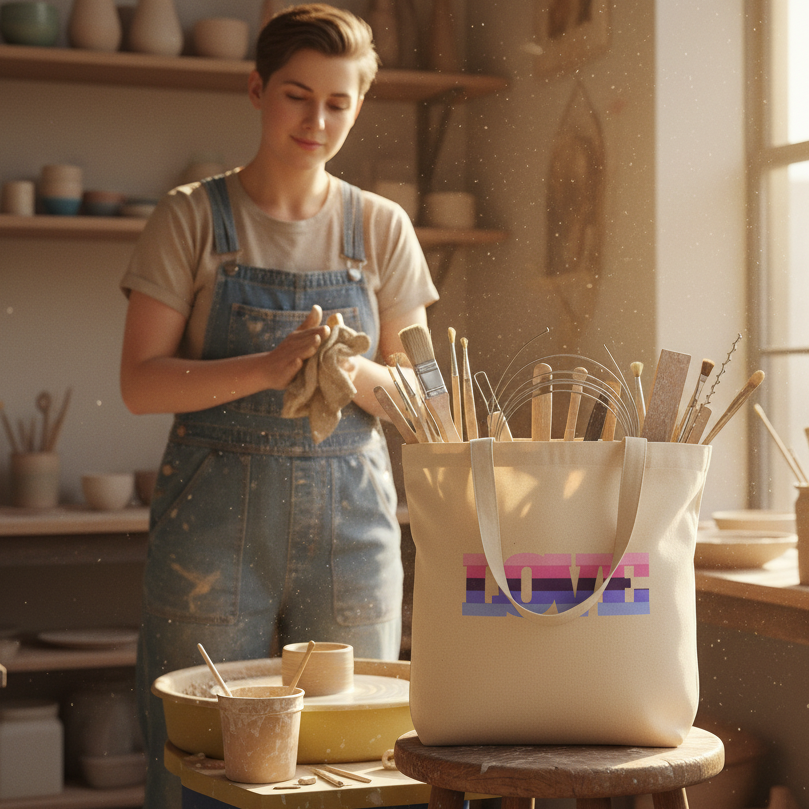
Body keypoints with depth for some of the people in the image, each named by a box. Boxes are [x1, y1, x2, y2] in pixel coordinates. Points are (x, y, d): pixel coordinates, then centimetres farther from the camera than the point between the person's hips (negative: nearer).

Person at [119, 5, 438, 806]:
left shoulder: (381, 228, 8)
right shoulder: (193, 217, 1)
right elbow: (141, 382, -5)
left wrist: (354, 374, -14)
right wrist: (269, 366, -19)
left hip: (349, 516, 2)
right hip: (215, 516, -2)